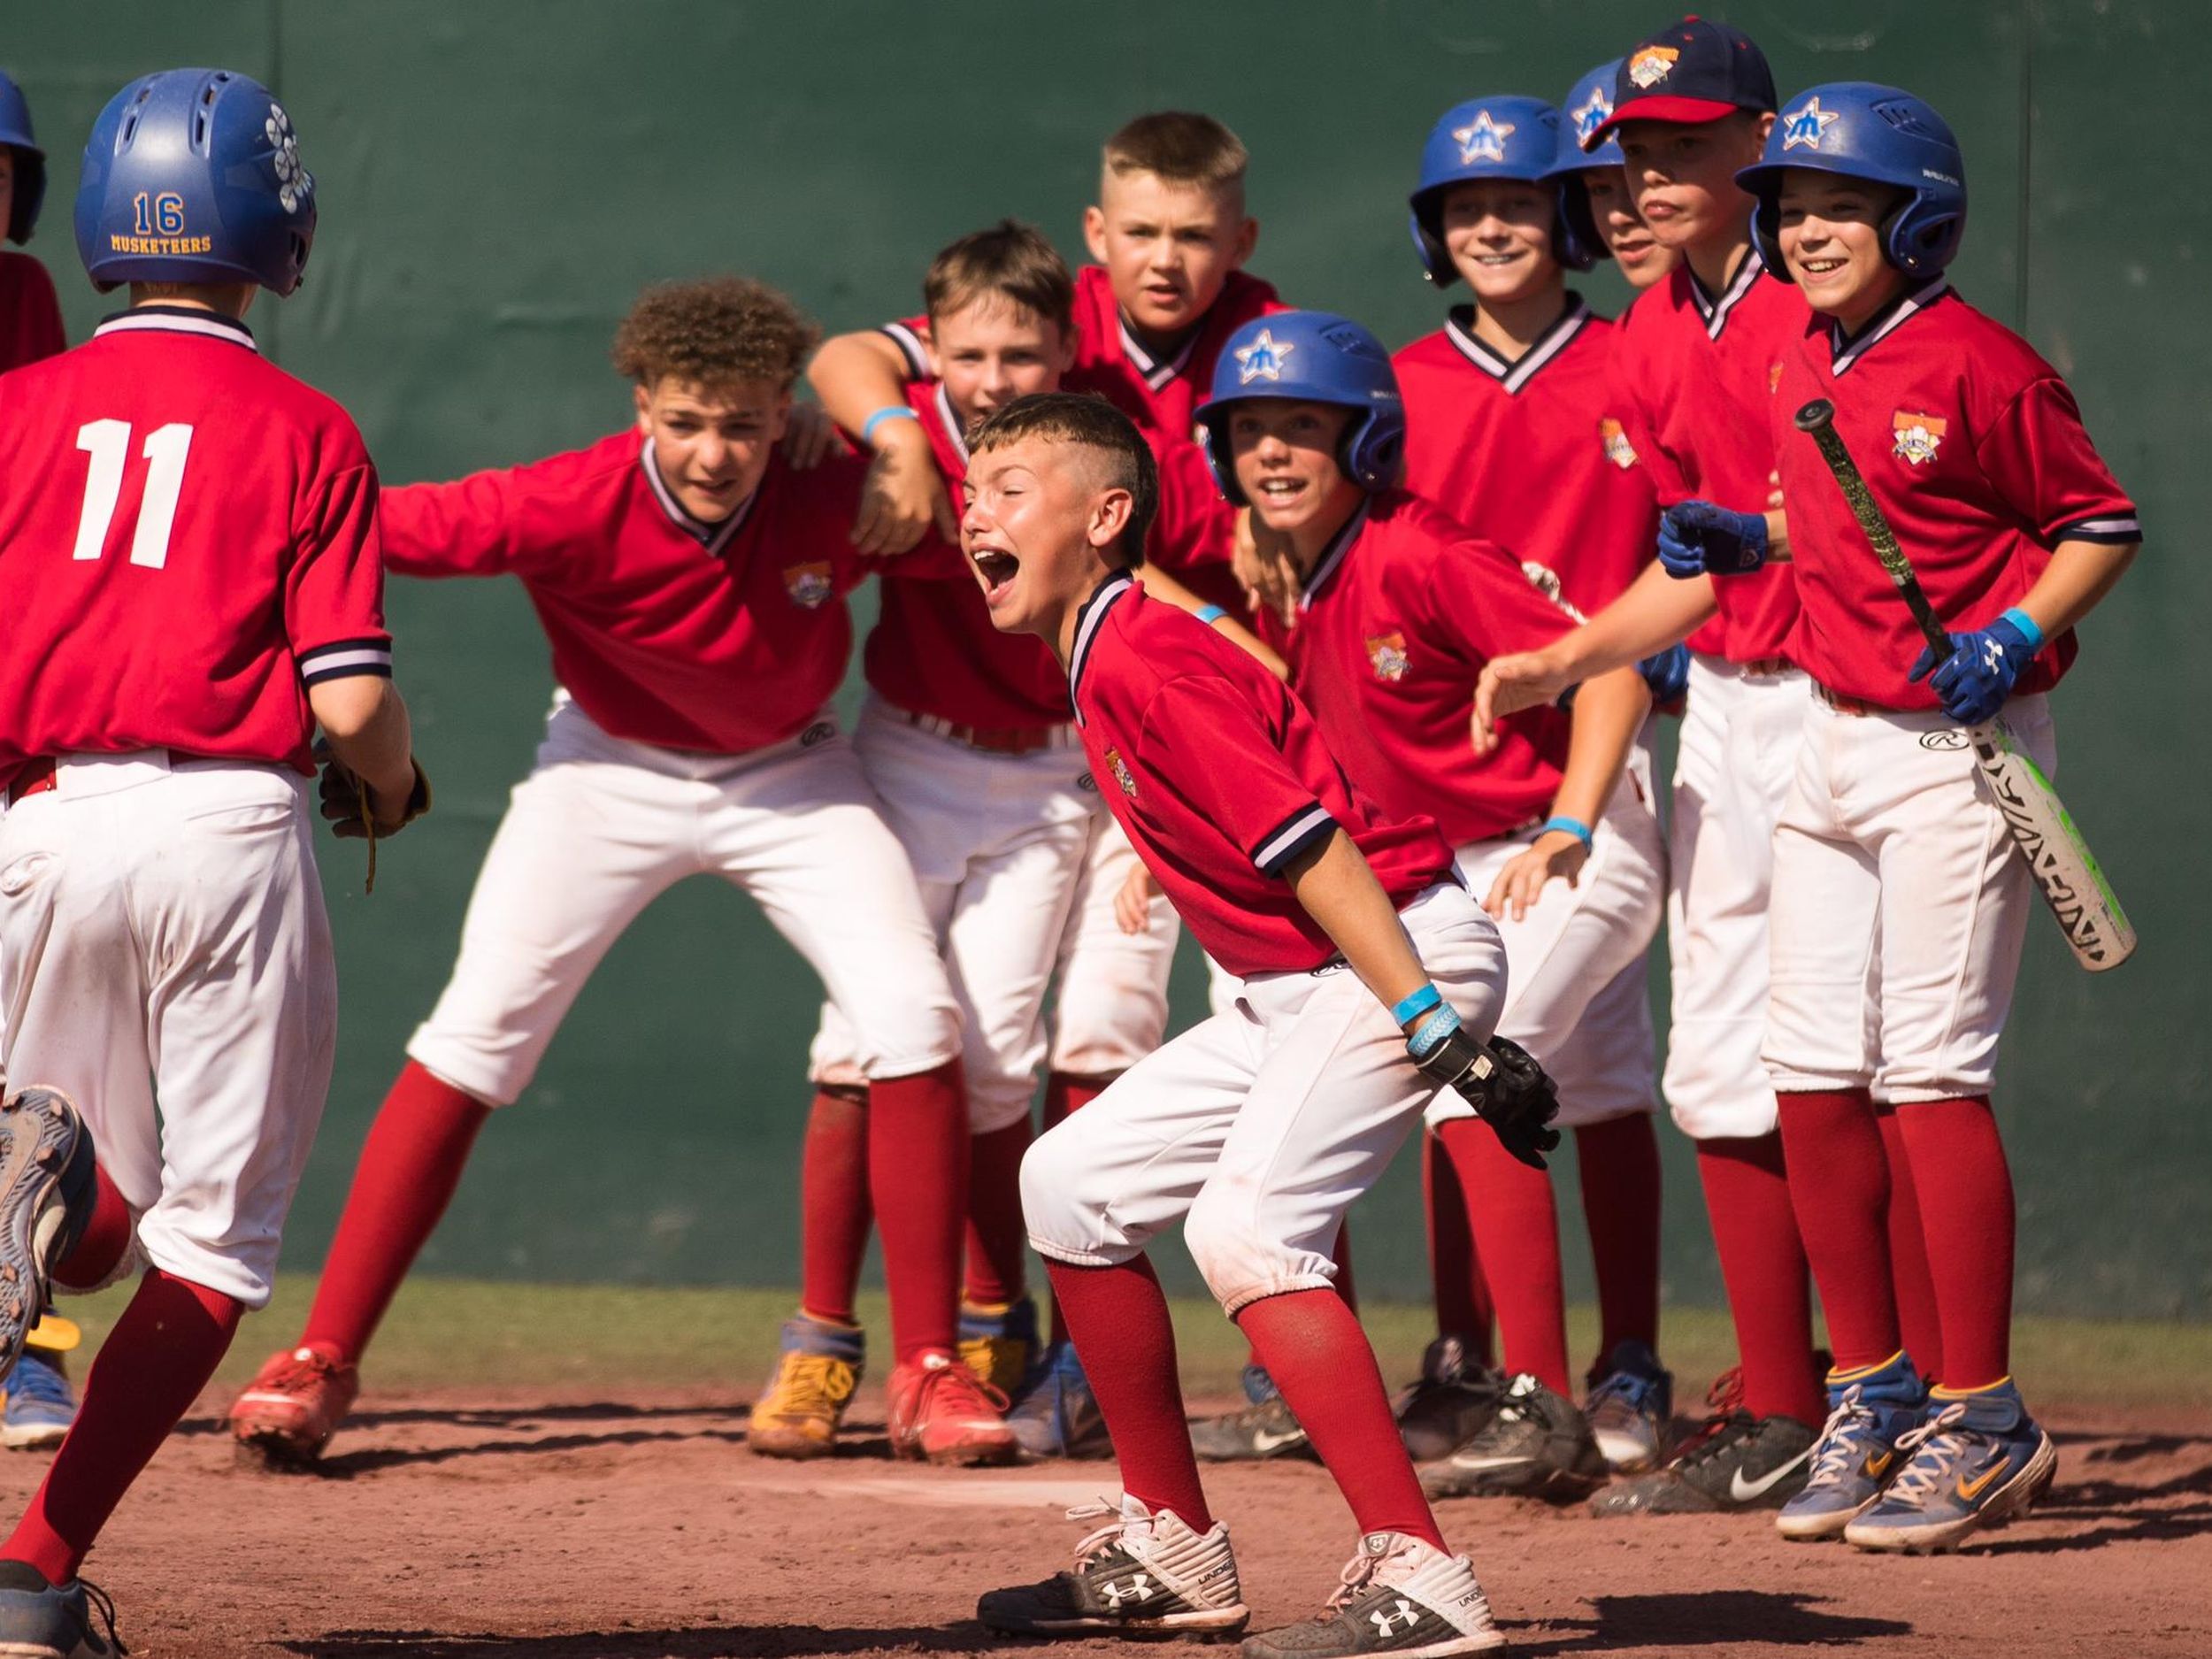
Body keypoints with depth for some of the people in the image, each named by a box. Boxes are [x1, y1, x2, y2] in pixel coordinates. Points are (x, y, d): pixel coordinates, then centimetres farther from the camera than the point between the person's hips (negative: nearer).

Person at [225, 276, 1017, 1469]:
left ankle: (929, 1372, -2)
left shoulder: (840, 499, -24)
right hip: (613, 772, -1)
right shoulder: (574, 507, -30)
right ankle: (322, 1359, -2)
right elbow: (402, 524, -37)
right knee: (474, 1035, -11)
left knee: (914, 1015, -14)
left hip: (791, 777, 1)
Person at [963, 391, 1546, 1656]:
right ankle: (1172, 1552, 19)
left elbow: (1310, 848, -23)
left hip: (1404, 955, -11)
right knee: (1075, 1180, 13)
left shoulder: (1145, 661, -17)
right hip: (1295, 987, 11)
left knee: (1245, 1226, -27)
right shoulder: (1102, 661, 13)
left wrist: (1443, 1036, -27)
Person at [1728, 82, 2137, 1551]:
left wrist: (2014, 638, -20)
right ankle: (1874, 1399, 18)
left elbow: (2104, 527, -7)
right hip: (1831, 739, 8)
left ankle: (1983, 1426, -2)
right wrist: (1748, 545, 7)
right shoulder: (1808, 372, 9)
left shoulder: (1976, 368, -13)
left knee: (1932, 1072, -9)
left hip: (1958, 750, -8)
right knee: (1813, 1080, 6)